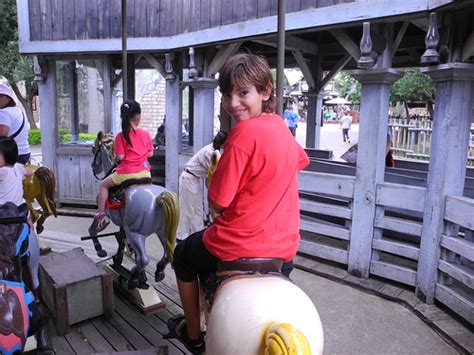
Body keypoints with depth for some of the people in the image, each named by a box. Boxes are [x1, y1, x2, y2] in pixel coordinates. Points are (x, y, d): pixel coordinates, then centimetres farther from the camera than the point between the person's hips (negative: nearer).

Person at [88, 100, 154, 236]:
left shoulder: (121, 136, -6)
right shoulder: (146, 134, 3)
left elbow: (120, 157, -10)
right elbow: (150, 153, 5)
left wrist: (115, 157, 13)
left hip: (127, 172, -3)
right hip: (144, 172, 3)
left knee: (104, 185, 18)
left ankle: (101, 214, 11)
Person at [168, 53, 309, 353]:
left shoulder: (244, 132, -22)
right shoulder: (280, 126, 2)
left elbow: (218, 202, -19)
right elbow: (300, 160, 24)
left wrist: (215, 170, 0)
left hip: (238, 246, -7)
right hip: (285, 246, 8)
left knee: (183, 255, 23)